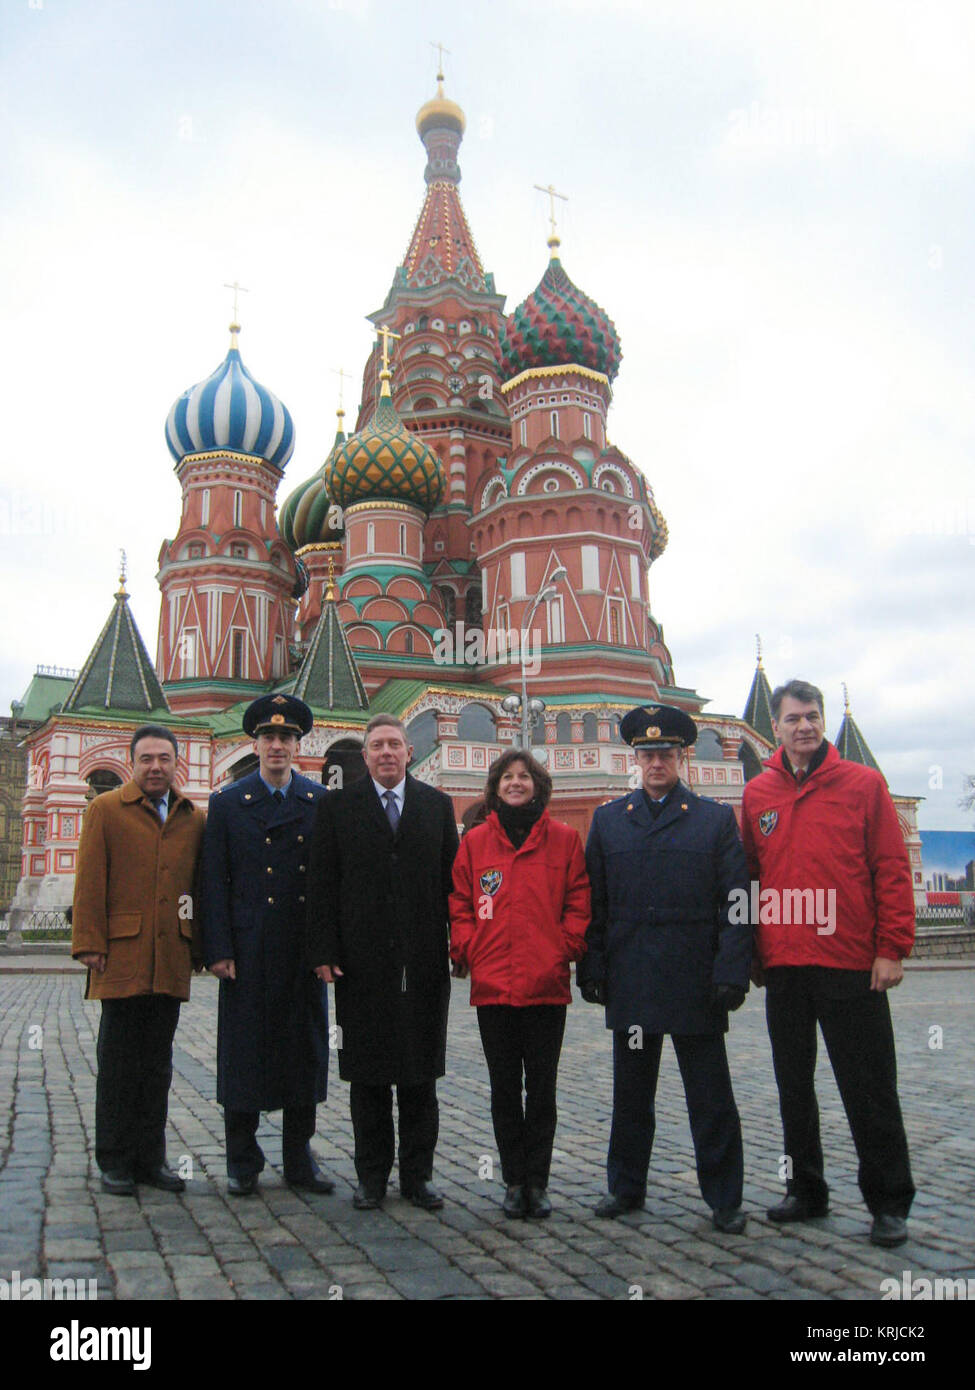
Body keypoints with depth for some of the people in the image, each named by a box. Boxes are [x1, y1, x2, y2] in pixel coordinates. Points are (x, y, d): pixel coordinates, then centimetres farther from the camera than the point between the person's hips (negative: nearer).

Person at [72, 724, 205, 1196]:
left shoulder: (194, 819, 12)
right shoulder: (105, 810, 4)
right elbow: (90, 883, -1)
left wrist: (197, 946, 8)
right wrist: (90, 944, -8)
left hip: (172, 960, 3)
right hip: (121, 957, -3)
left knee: (157, 1064, 10)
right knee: (118, 1063, 4)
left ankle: (151, 1158, 20)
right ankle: (115, 1161, 15)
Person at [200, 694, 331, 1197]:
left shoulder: (321, 801, 6)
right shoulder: (227, 802, 3)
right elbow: (214, 884, 0)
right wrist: (218, 949, -7)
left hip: (305, 949, 2)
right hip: (249, 952, -1)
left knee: (305, 1052, 9)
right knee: (244, 1052, 5)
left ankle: (300, 1158, 22)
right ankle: (242, 1161, 20)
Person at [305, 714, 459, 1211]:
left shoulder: (437, 805, 9)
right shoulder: (337, 807, 4)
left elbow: (453, 880, 7)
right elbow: (323, 885, 0)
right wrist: (324, 951, -6)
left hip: (425, 964, 1)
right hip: (362, 963, -1)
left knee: (421, 1074, 8)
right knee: (367, 1075, 8)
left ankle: (418, 1174, 21)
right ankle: (372, 1176, 21)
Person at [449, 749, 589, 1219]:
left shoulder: (563, 839, 3)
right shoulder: (474, 841, 7)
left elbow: (578, 903, 4)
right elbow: (459, 904, 9)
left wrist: (564, 950, -5)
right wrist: (466, 951, -2)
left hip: (547, 985, -1)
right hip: (492, 984, 1)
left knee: (541, 1090, 7)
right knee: (504, 1090, 9)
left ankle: (537, 1182, 19)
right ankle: (514, 1181, 21)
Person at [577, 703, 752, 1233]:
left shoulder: (716, 819, 3)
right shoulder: (607, 820, 9)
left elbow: (735, 904, -2)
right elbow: (594, 904, 8)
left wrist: (732, 973, -10)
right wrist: (591, 968, 1)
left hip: (697, 984, -2)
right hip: (630, 984, 2)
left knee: (711, 1097, 6)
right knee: (631, 1093, 13)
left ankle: (724, 1198, 19)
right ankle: (626, 1187, 28)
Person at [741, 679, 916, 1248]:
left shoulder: (863, 784, 0)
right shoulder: (758, 795, 8)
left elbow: (892, 870, -2)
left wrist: (891, 947, -8)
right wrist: (750, 951, 8)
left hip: (852, 965, -3)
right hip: (783, 966, 4)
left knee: (869, 1090, 5)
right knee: (794, 1088, 13)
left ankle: (889, 1202, 18)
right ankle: (806, 1190, 28)